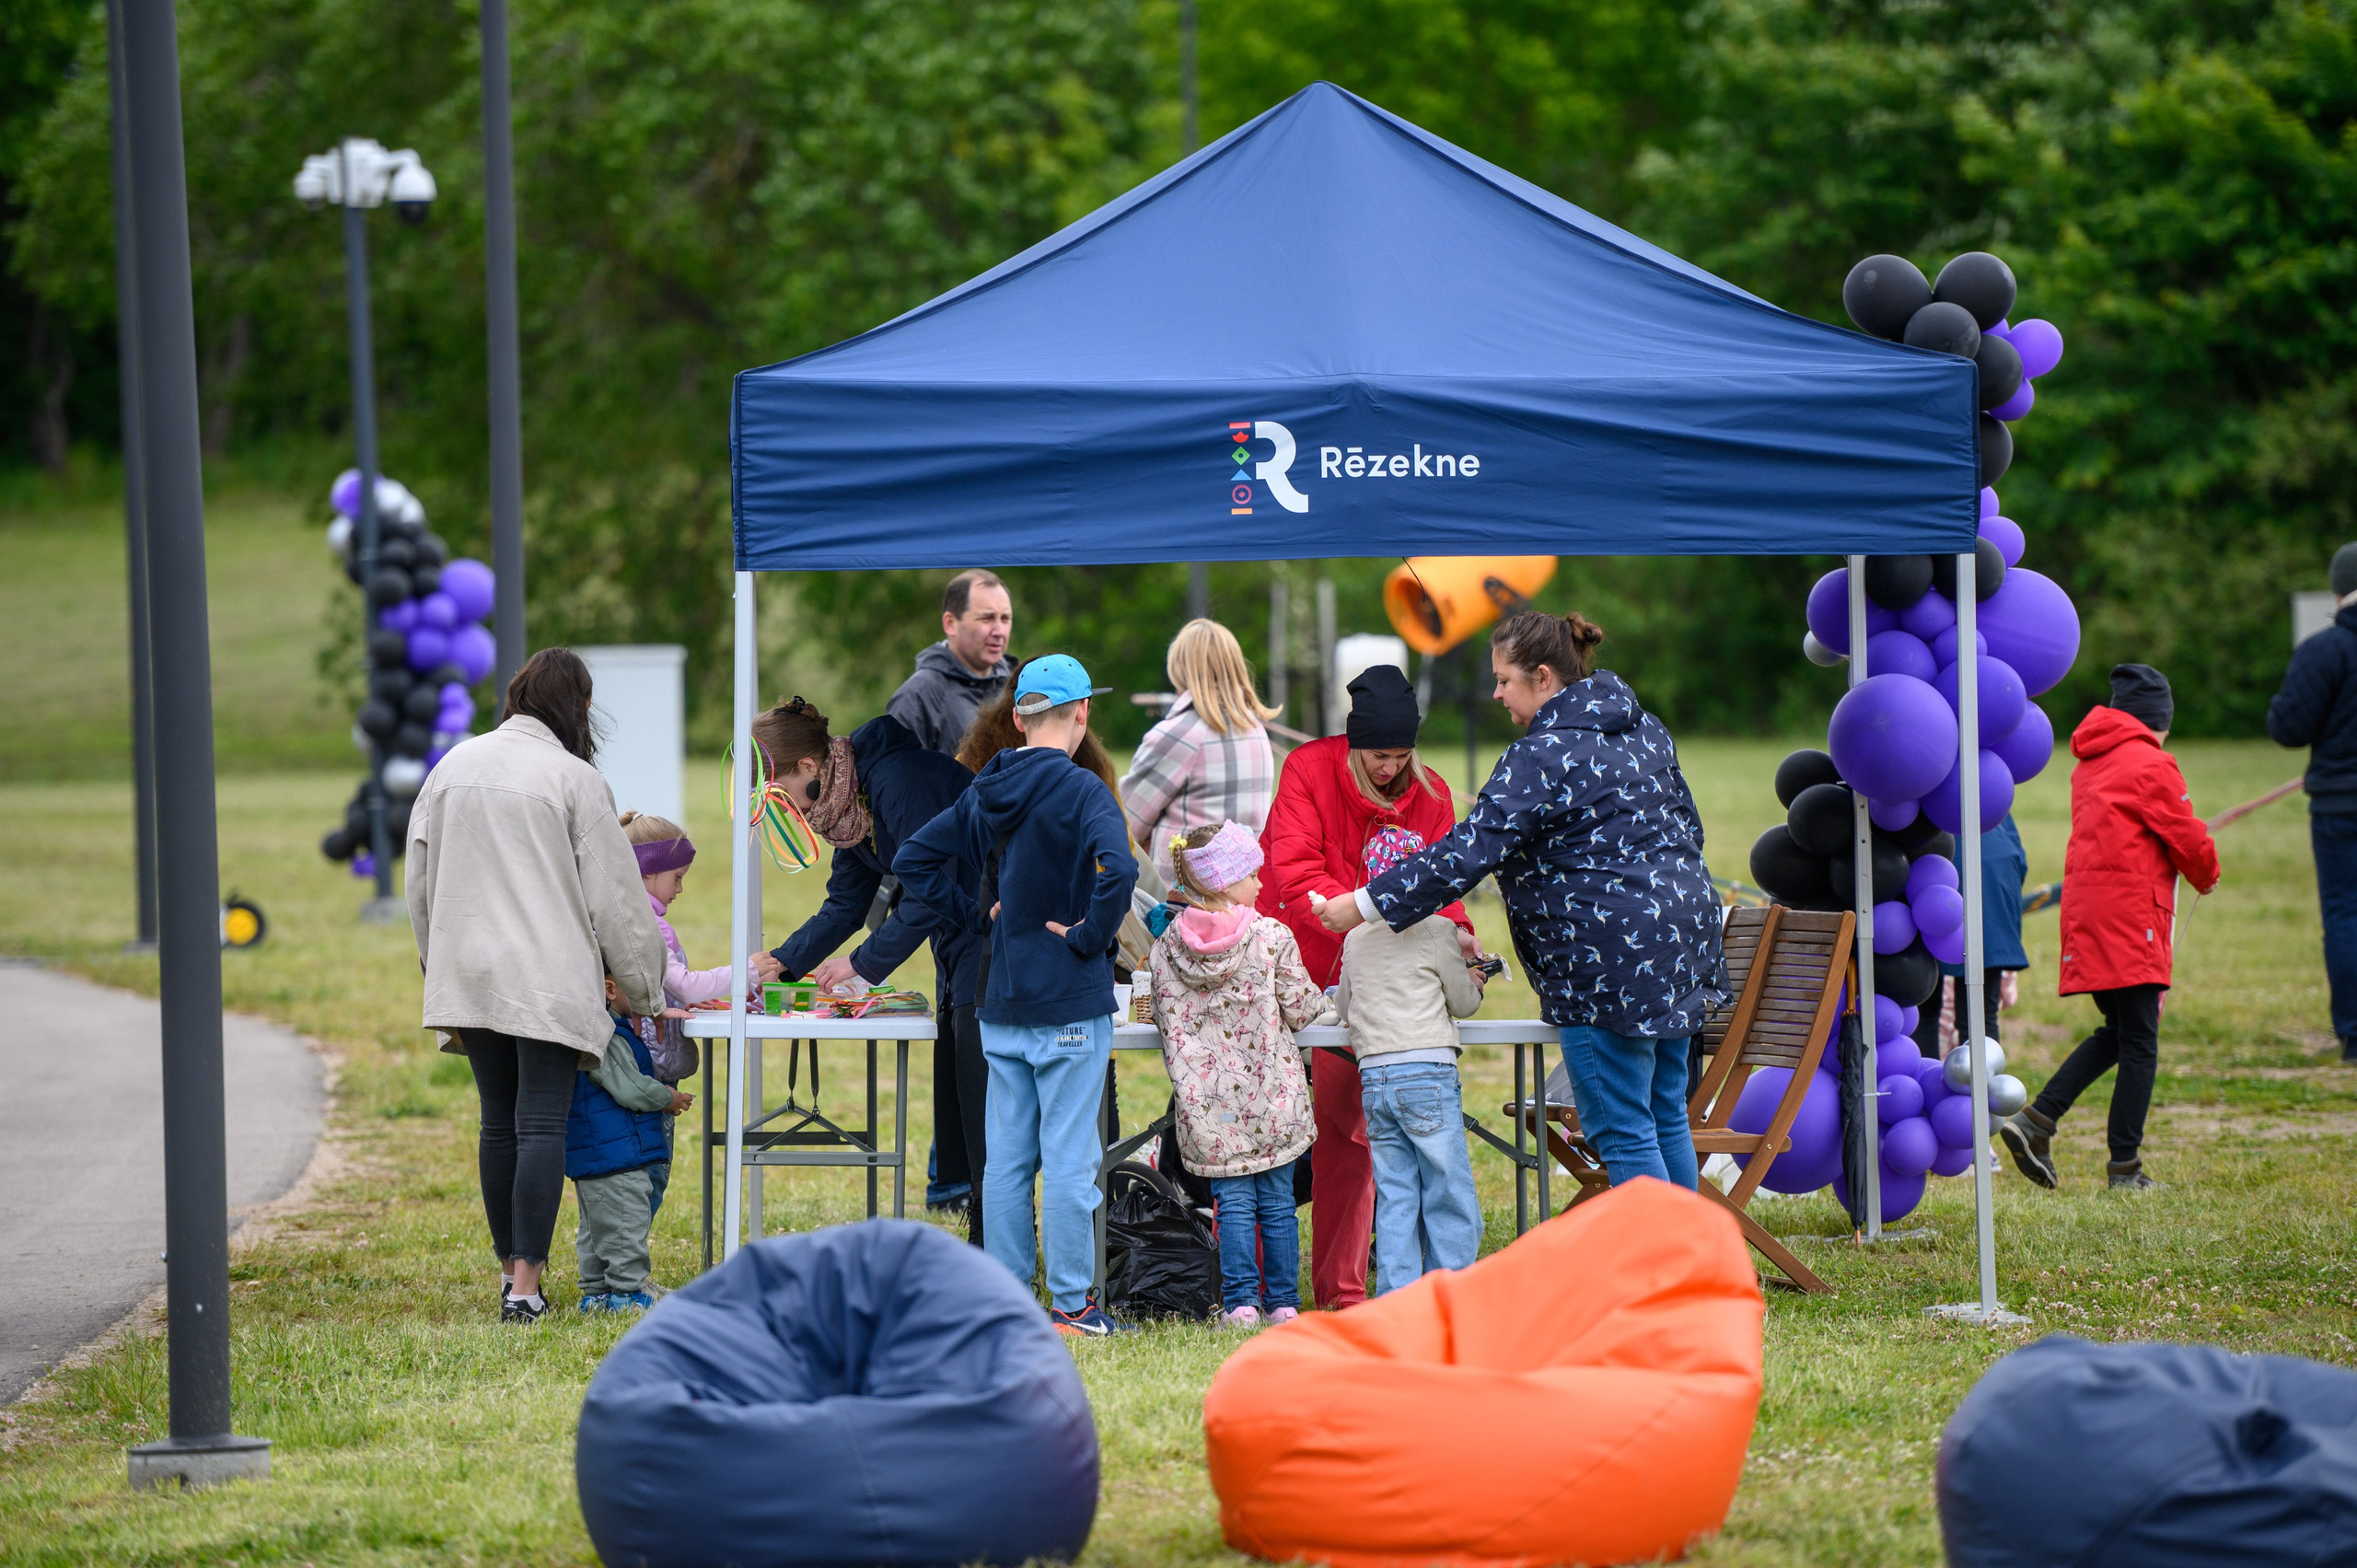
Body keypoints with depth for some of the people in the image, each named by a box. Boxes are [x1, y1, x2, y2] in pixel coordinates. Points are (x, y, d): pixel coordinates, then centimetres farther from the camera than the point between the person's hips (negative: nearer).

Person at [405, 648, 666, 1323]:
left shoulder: (452, 767, 9)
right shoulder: (573, 779, -6)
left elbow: (420, 880, 15)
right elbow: (615, 894, -3)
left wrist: (438, 961, 26)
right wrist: (645, 990, 7)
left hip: (468, 978, 5)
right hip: (548, 979, -5)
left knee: (500, 1124, 14)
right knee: (542, 1125, -4)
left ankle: (512, 1268, 19)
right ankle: (524, 1284, -10)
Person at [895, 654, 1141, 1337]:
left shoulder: (985, 793, 7)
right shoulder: (1079, 792, -14)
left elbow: (913, 859, 14)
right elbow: (1117, 869, -31)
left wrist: (977, 915, 12)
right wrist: (1092, 935, -16)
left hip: (1001, 1005, 6)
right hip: (1069, 1005, -6)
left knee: (1008, 1156, 10)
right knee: (1068, 1158, -2)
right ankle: (1072, 1305, 1)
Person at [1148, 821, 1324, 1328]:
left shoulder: (1166, 947, -2)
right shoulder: (1273, 938, -8)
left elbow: (1168, 1020, 1)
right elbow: (1300, 1009, -3)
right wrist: (1322, 998, 20)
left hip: (1210, 1102, 1)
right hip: (1271, 1095, -1)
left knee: (1233, 1201, 6)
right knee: (1276, 1201, 8)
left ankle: (1240, 1302, -1)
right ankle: (1282, 1302, 10)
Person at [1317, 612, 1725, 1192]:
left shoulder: (1541, 757, -16)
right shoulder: (1643, 728, 11)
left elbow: (1469, 852, -19)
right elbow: (1686, 824, 20)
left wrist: (1366, 904, -14)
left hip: (1609, 959, -9)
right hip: (1681, 935, 9)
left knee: (1621, 1133, -3)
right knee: (1665, 1118, 15)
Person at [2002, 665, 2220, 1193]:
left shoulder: (2090, 764, 16)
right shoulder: (2151, 765, -9)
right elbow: (2188, 840, -5)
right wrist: (2207, 876, 16)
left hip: (2084, 907, 8)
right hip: (2131, 917, -8)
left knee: (2118, 1033, 16)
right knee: (2139, 1045, -2)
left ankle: (2035, 1120, 3)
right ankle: (2126, 1168, -1)